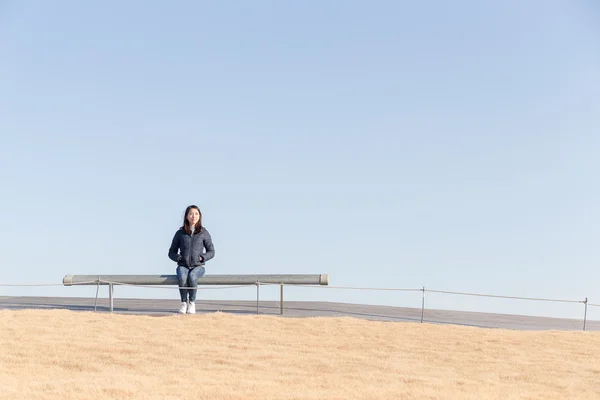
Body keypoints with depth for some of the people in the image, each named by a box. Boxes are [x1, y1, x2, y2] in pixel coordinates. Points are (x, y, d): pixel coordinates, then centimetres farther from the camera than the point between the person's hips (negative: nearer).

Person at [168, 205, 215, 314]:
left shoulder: (204, 233, 6)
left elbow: (211, 252, 11)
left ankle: (192, 303, -19)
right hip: (183, 266, 1)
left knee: (192, 277, -37)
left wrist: (202, 257, -9)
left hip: (198, 266, -1)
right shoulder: (180, 233, 8)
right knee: (182, 277, -36)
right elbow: (171, 253, 13)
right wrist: (178, 258, -9)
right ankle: (183, 303, -18)